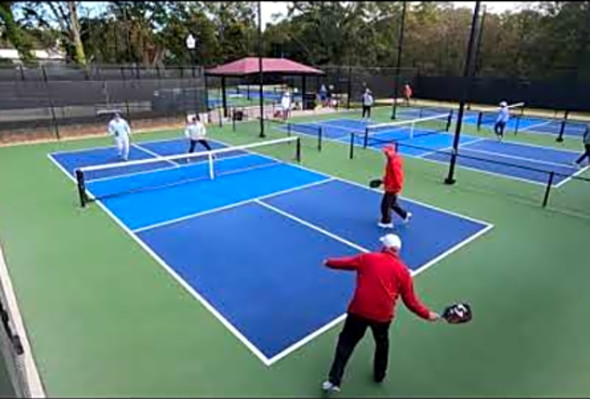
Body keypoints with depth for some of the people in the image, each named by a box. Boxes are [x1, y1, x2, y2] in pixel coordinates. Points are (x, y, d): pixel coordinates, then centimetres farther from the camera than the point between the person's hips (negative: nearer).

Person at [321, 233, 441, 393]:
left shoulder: (367, 258, 1)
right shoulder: (403, 270, 2)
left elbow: (344, 262, 10)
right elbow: (410, 301, 3)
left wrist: (328, 262, 29)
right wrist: (427, 314, 16)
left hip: (359, 310, -1)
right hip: (382, 316, 1)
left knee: (346, 343, 13)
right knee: (382, 344, 29)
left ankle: (334, 380, 11)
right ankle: (379, 375, 47)